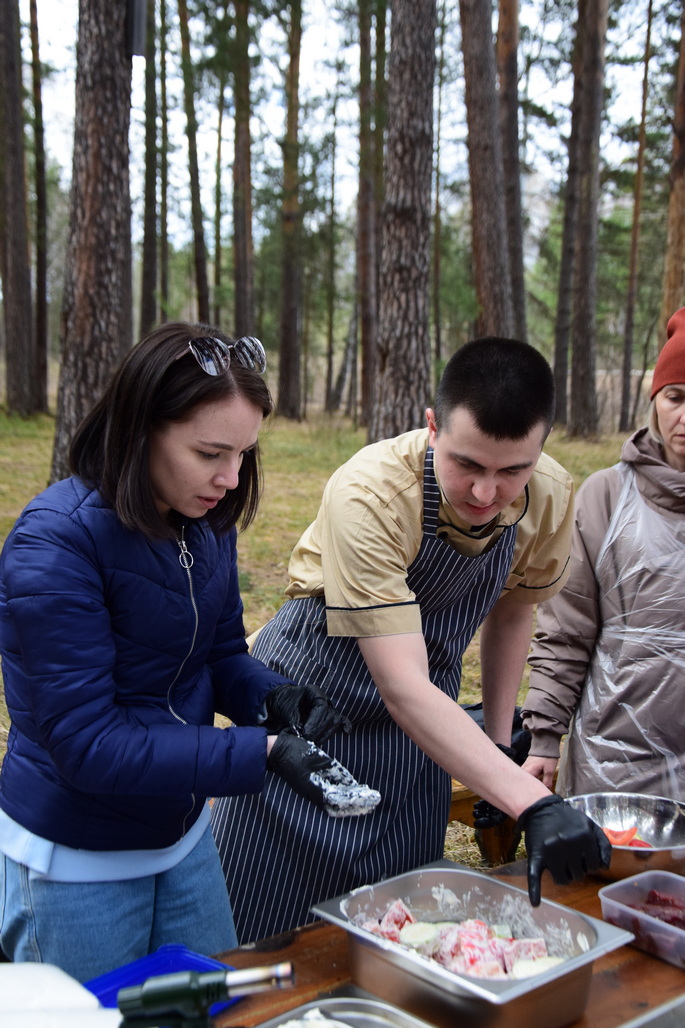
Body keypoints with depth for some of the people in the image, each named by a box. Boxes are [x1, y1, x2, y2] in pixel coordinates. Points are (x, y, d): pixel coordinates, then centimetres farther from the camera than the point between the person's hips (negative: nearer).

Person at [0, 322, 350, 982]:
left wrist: (271, 695, -16)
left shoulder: (207, 520, -5)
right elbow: (85, 743, -28)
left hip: (183, 832, 7)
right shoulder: (55, 544, -26)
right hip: (77, 862, -6)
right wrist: (261, 753, -32)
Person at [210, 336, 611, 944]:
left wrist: (499, 740, 7)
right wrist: (533, 804, -40)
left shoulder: (551, 497, -14)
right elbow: (402, 686, -34)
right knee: (265, 938, 4)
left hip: (427, 723, 4)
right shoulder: (370, 495, -32)